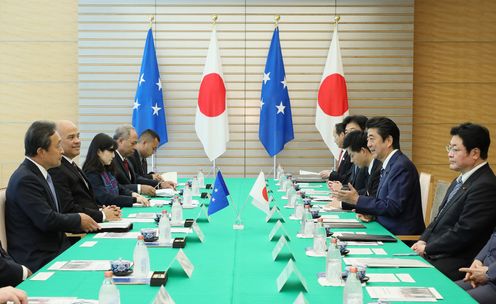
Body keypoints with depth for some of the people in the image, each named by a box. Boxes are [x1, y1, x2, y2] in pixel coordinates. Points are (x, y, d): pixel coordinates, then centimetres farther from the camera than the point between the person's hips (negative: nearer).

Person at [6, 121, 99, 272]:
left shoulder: (41, 174, 12)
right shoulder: (25, 180, -17)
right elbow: (47, 220, -22)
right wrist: (78, 221, -7)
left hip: (53, 247, 9)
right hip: (37, 258, -9)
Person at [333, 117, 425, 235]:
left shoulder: (402, 167, -17)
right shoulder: (389, 165, 13)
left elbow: (393, 207, -21)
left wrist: (357, 200, -17)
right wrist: (369, 212, -3)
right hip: (388, 231, 8)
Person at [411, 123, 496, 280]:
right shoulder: (460, 181, 15)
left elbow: (463, 233, -21)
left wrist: (427, 248, -12)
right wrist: (423, 241, 4)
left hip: (457, 264, -9)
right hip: (434, 253, 9)